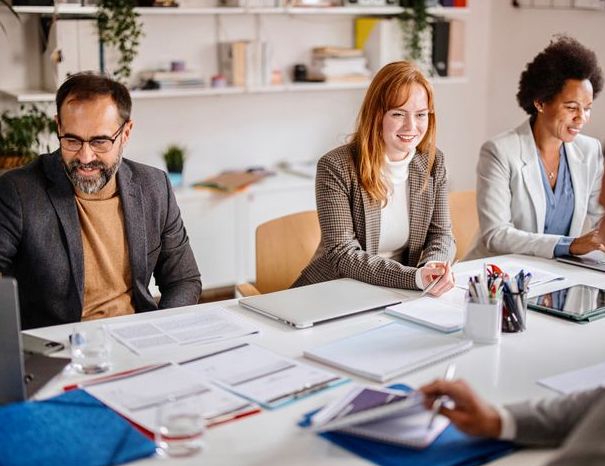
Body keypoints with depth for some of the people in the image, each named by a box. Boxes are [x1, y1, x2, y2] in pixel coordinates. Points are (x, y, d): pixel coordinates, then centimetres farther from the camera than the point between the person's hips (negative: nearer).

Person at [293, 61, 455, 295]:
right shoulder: (335, 167, -15)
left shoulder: (433, 162, 1)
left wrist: (434, 265, -19)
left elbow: (440, 233, 5)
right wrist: (414, 277, -30)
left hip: (398, 296, 4)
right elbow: (342, 254, -19)